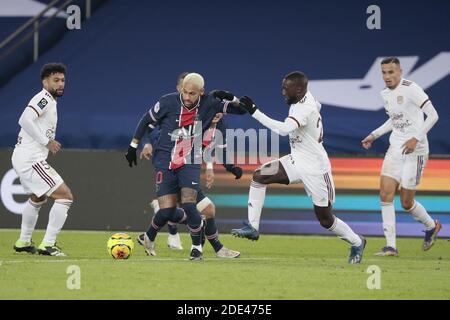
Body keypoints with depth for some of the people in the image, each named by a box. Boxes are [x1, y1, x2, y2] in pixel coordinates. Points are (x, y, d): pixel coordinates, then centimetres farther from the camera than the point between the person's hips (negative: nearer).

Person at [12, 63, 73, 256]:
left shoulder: (49, 101, 18)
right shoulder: (44, 98, -12)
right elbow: (25, 119, -26)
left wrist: (49, 143, 13)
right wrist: (47, 142, -21)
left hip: (21, 159, 11)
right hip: (31, 159, -11)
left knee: (37, 199, 32)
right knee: (65, 196, -11)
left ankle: (23, 243, 40)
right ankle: (47, 245, -12)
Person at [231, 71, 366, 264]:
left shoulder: (305, 110, -29)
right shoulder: (306, 99, -1)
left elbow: (284, 129, -44)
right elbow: (317, 106, 23)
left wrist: (254, 111, -43)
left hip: (315, 168, -8)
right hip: (297, 161, 9)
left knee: (326, 220, 3)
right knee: (259, 176, -11)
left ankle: (357, 242, 29)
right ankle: (252, 228, -8)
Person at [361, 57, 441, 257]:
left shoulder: (411, 89, -15)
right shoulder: (385, 94, 9)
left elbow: (433, 115, -17)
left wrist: (416, 138, -24)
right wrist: (374, 135, 17)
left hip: (415, 150, -7)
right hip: (395, 149, 7)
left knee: (407, 203, 0)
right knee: (385, 194, -8)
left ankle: (431, 226, 30)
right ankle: (391, 246, -5)